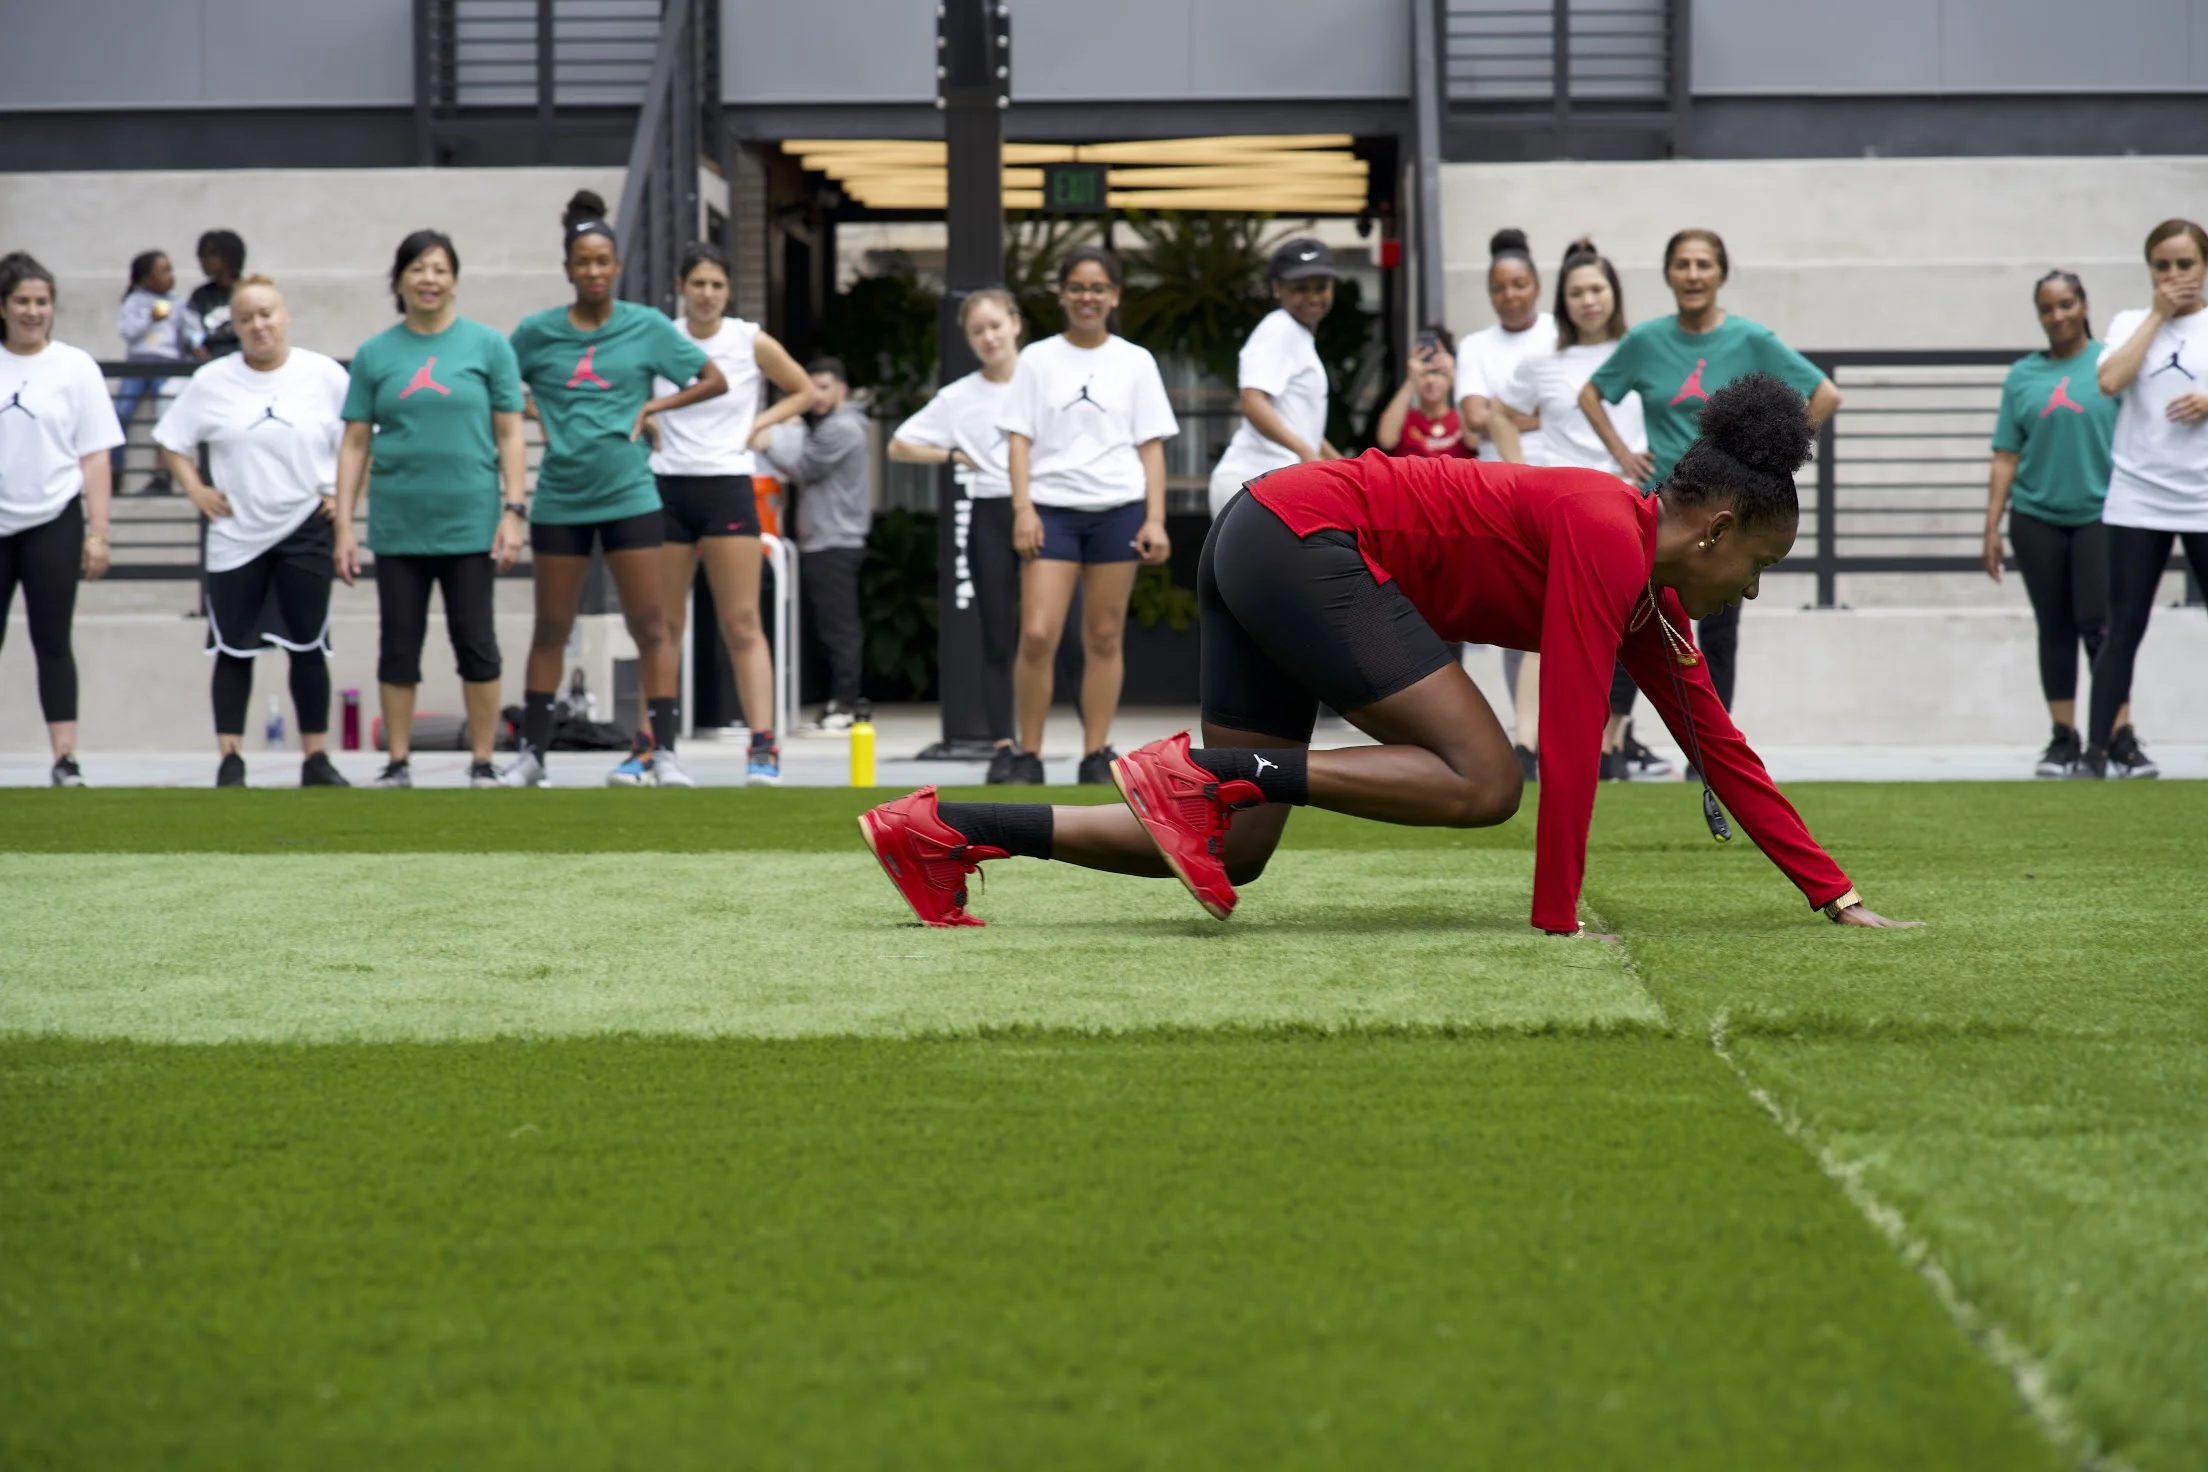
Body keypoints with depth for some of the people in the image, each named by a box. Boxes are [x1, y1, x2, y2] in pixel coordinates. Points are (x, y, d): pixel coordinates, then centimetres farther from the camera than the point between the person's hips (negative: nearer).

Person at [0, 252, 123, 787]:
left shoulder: (75, 367, 0)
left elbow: (95, 456, 0)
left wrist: (98, 532, -5)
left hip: (52, 522, -2)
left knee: (52, 642, -2)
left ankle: (65, 758, -2)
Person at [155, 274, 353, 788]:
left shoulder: (325, 375, -2)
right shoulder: (212, 381, 1)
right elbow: (172, 442, 8)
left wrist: (342, 494, -4)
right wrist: (196, 491, -2)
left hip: (305, 531, -1)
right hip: (234, 534, 1)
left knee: (307, 646, 3)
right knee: (234, 649, 3)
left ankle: (317, 760, 10)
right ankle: (230, 762, 7)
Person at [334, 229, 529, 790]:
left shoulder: (487, 345, 2)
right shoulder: (375, 354, 6)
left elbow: (509, 434, 2)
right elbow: (355, 443, 7)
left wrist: (514, 512, -6)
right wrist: (344, 525, 1)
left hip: (470, 526, -2)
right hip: (398, 527, 2)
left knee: (476, 644, 2)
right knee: (399, 646, 6)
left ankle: (483, 762, 10)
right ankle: (398, 762, 14)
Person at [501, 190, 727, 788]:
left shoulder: (647, 327, 1)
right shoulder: (537, 332, 3)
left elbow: (714, 380, 5)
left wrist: (653, 408, -4)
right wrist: (537, 416, -1)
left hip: (629, 494, -1)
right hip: (559, 497, 1)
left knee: (651, 628, -4)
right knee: (550, 630, 8)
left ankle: (662, 752, -2)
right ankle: (532, 753, 16)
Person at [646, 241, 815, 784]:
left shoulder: (751, 342, 1)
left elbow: (804, 392, 12)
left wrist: (759, 424, -1)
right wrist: (646, 421, 0)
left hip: (727, 489, -2)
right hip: (667, 488, 2)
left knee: (742, 626, -5)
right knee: (662, 627, 5)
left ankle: (763, 745, -7)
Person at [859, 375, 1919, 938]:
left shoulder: (1652, 592, 14)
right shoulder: (1609, 539, -14)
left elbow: (1719, 747, 18)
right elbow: (1569, 740, -18)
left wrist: (1834, 898, 17)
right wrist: (1555, 920, -14)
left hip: (1262, 544, 10)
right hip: (1308, 534, -10)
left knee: (1231, 852, 7)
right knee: (1482, 782, -16)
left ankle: (941, 830, 5)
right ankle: (1207, 769, -17)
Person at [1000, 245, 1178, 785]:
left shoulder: (1136, 363, 8)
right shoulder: (1038, 360, 7)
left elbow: (1151, 446, 7)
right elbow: (1019, 438, 4)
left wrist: (1155, 519, -1)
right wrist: (1022, 508, -7)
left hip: (1118, 511, 1)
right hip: (1052, 510, -1)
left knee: (1104, 639, 3)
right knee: (1037, 635, -11)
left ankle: (1096, 757, 10)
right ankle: (1029, 757, -1)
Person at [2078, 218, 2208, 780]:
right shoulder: (2131, 323, 7)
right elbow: (2111, 381, -12)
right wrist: (2158, 315, -6)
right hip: (2138, 501, 0)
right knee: (2124, 629, 0)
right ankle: (2100, 751, 3)